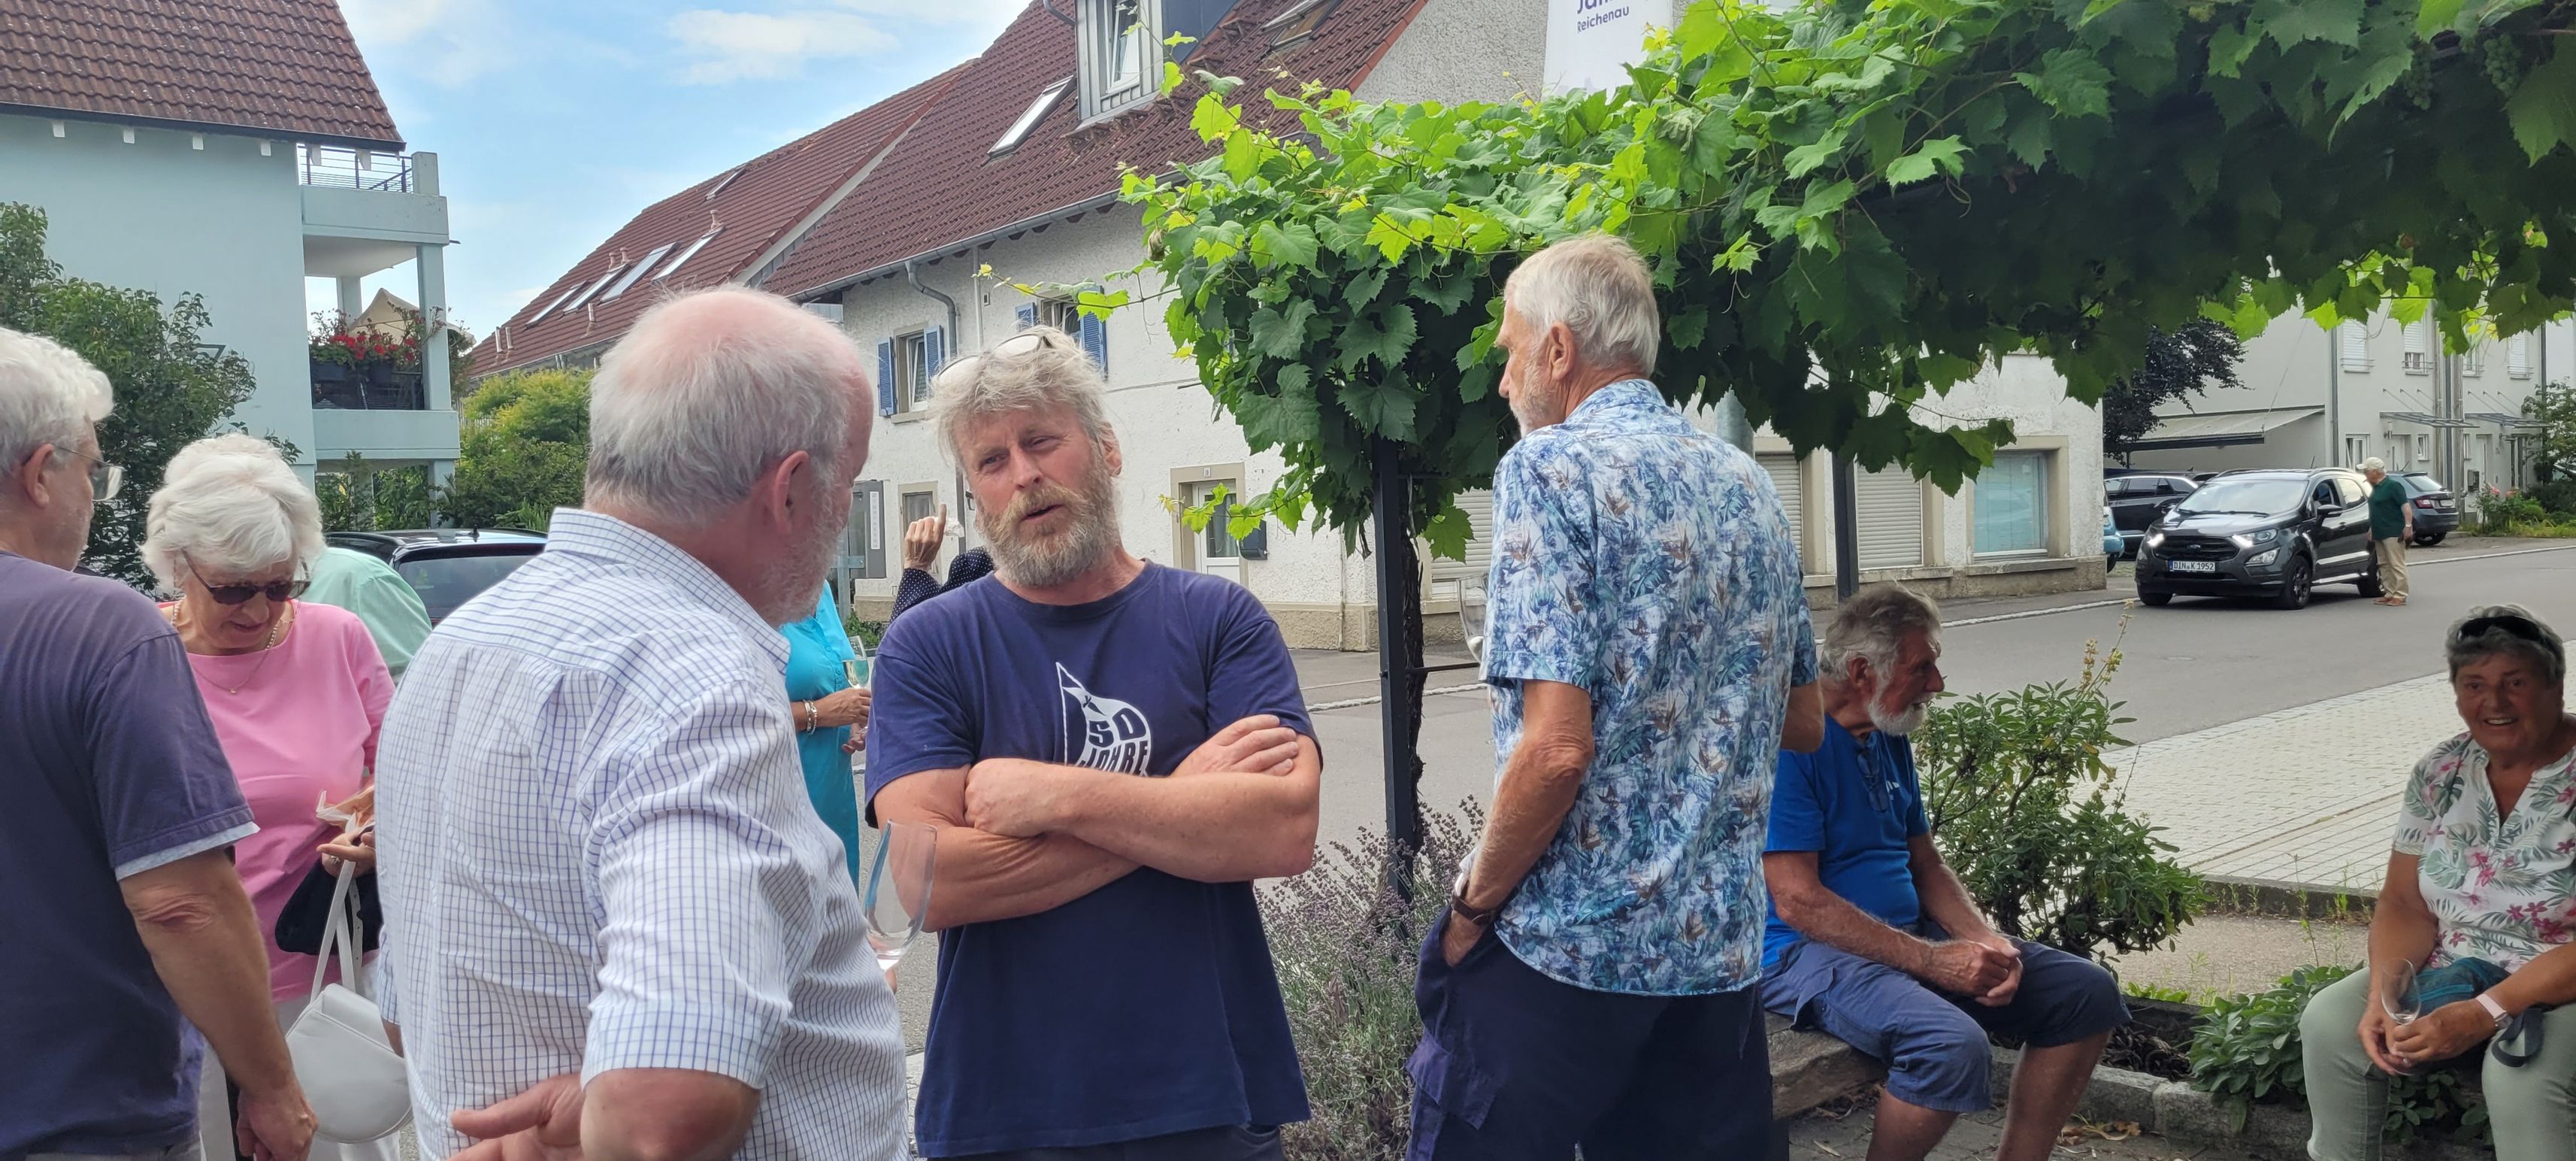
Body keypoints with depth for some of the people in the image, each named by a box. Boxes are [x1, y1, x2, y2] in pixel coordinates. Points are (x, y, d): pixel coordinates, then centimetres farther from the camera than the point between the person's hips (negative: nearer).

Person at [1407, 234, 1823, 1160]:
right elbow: (1802, 723, 17)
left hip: (1566, 947, -7)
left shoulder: (1552, 466, -13)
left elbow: (1555, 748, -20)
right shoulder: (1750, 486, 9)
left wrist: (1473, 903, -8)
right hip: (1721, 947, 7)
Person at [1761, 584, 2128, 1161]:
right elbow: (1798, 902, -21)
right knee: (1954, 1045, -35)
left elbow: (1926, 865, 16)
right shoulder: (1792, 741, -17)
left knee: (2088, 993, 1)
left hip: (1913, 933, 9)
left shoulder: (1891, 737, 12)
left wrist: (1986, 943, -4)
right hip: (1808, 950, -9)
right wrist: (1933, 960, -20)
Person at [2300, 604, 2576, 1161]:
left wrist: (2485, 1014, -27)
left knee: (2520, 1074, -33)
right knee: (2329, 1021, -13)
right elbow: (2405, 905, 2)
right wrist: (2383, 997, -16)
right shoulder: (2441, 772, 1)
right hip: (2451, 976, 5)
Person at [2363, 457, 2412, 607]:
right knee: (2384, 565, 10)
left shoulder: (2393, 486, -10)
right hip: (2379, 533, 9)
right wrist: (2371, 531, 23)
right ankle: (2389, 593, 15)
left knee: (2397, 565, -7)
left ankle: (2400, 596, -7)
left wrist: (2408, 526, -24)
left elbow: (2406, 506, -16)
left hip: (2393, 533, -9)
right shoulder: (2376, 488, 15)